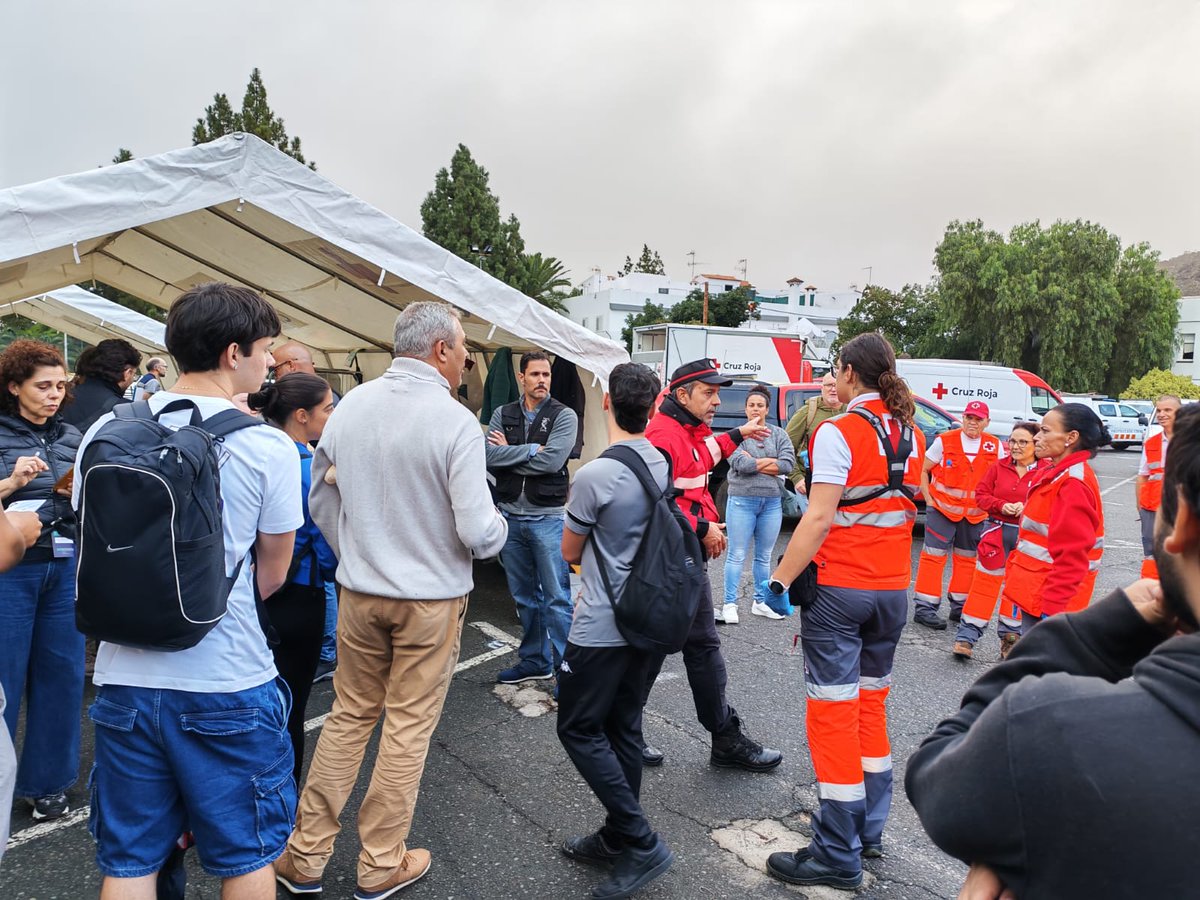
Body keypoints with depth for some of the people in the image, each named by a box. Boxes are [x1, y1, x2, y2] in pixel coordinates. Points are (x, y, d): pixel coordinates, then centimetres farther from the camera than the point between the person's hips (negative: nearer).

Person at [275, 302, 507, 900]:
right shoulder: (455, 422, -18)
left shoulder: (350, 405, -1)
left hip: (359, 592, 5)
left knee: (348, 717, 19)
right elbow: (478, 534, -19)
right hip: (432, 597, -4)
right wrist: (500, 527, 4)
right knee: (408, 728, 10)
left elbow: (320, 498, 8)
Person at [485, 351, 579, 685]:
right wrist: (530, 449, -13)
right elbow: (489, 456, -7)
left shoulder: (564, 415, -3)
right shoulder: (503, 415, 8)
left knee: (557, 597, -3)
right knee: (524, 595, 14)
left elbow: (552, 460, -17)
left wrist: (508, 454, -8)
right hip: (511, 516, 4)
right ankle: (535, 660, 28)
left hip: (548, 517, -4)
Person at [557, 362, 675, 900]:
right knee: (623, 729, 16)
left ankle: (642, 844, 4)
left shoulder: (594, 476, -21)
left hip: (601, 628, -8)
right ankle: (619, 837, 28)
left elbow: (570, 553, -5)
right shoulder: (662, 466, 2)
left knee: (579, 730, 4)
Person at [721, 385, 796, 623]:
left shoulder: (779, 434, 6)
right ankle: (730, 604, 7)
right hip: (742, 501, -4)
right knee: (737, 555, 0)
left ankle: (761, 602, 25)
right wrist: (772, 461, -8)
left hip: (772, 502, 4)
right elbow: (740, 464, -17)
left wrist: (753, 463, -10)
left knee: (764, 556, 14)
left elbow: (789, 463, -7)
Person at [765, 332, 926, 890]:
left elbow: (819, 518, -20)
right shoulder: (913, 438, 8)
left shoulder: (839, 432, -14)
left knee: (833, 711, 0)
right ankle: (869, 830, 28)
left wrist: (780, 580, -16)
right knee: (871, 703, 18)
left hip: (838, 588, -7)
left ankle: (838, 855, 7)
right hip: (893, 589, 7)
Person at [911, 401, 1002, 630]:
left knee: (968, 559, 13)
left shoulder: (994, 446, 2)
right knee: (934, 556, -5)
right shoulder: (944, 441, -8)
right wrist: (928, 500, -8)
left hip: (975, 514, 4)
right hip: (942, 508, -4)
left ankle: (960, 607, 26)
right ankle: (924, 608, 0)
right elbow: (923, 470, -2)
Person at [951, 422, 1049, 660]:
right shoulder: (999, 466, 3)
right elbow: (981, 493, 4)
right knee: (985, 581, 2)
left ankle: (1010, 636, 27)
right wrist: (1002, 506, -12)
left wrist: (1026, 508, -20)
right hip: (996, 531, 1)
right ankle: (967, 636, 6)